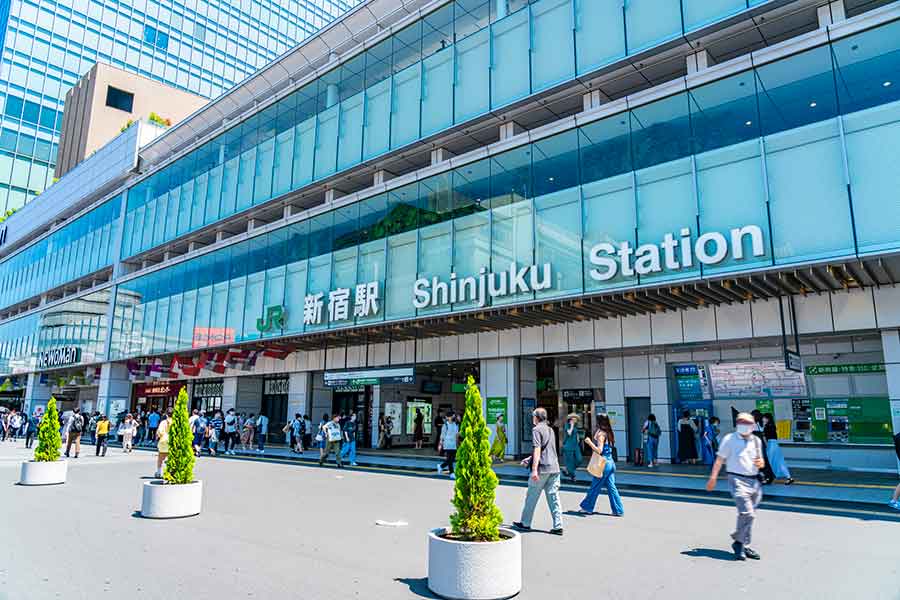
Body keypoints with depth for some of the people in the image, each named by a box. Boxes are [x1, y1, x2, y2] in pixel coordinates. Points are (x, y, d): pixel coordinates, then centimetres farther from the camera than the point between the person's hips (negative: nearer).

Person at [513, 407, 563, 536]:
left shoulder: (536, 429, -7)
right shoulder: (550, 430, 18)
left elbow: (537, 449, -17)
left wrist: (534, 469, -21)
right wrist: (530, 459, 35)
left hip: (542, 468, -7)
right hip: (554, 468, 7)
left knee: (531, 497, 6)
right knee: (553, 497, 6)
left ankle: (525, 524, 16)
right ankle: (558, 526, 3)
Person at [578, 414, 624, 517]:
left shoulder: (600, 434, -15)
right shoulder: (608, 433, 9)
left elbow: (599, 451, -20)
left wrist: (590, 442, -15)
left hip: (603, 464, -8)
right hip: (610, 462, 8)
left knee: (595, 487, 5)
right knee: (611, 487, 9)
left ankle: (587, 507, 16)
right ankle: (618, 510, 9)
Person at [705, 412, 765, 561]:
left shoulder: (756, 441, 11)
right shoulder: (729, 439, -3)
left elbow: (760, 462, 20)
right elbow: (719, 460, -1)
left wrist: (761, 463, -4)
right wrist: (713, 478, -4)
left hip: (755, 481, 6)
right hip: (738, 480, -5)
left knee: (750, 515, 10)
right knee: (747, 513, -16)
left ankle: (743, 545, 23)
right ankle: (740, 543, 0)